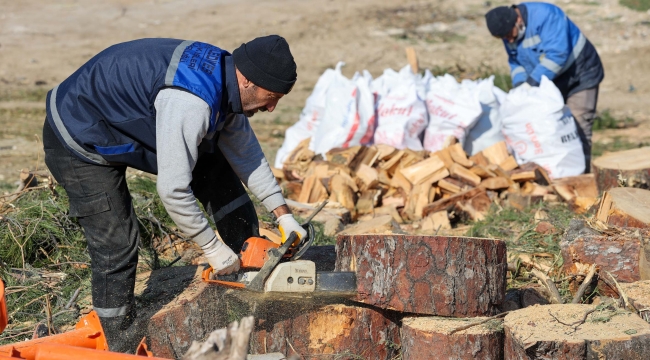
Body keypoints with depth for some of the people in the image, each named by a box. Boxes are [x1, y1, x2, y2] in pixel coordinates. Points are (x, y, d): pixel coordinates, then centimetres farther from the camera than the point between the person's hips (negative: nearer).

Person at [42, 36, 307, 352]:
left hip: (132, 122, 9)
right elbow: (173, 190, -35)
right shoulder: (191, 102, -38)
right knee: (117, 246, -11)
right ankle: (120, 347, 8)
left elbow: (245, 153, 5)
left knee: (217, 171, 5)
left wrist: (282, 214, 4)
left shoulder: (223, 77, -8)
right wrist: (211, 247, -23)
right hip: (81, 142, -9)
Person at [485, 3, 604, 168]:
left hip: (580, 77, -8)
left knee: (578, 129, -13)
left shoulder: (545, 15, -29)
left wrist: (532, 82, -36)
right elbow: (515, 62, 7)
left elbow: (557, 54, -36)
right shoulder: (509, 31, -4)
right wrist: (520, 84, -12)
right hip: (552, 83, 8)